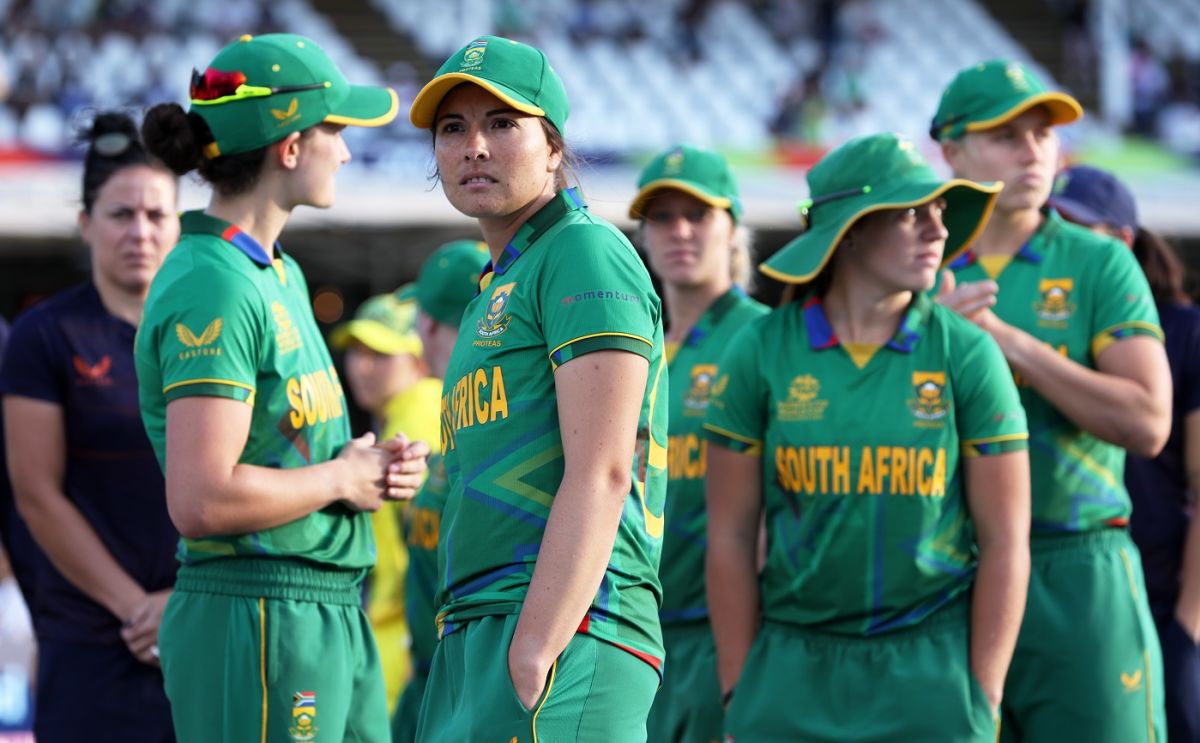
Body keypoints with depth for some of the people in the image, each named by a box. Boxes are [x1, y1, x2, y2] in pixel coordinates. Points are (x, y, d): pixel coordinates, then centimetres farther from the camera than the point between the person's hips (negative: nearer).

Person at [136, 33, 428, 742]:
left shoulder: (279, 276, 15)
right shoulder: (212, 291, -15)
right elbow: (202, 500, -24)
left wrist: (380, 464, 6)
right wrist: (343, 477, -10)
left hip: (332, 615, 10)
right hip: (258, 622, -10)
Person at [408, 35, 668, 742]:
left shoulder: (585, 253, -4)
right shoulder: (496, 291, 26)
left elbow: (600, 478, -14)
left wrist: (533, 659, -21)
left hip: (566, 635, -9)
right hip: (475, 635, 10)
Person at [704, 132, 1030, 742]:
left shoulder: (966, 355, -2)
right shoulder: (759, 352, 0)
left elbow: (1005, 541, -1)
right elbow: (730, 536, 3)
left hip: (931, 668, -1)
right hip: (793, 666, 1)